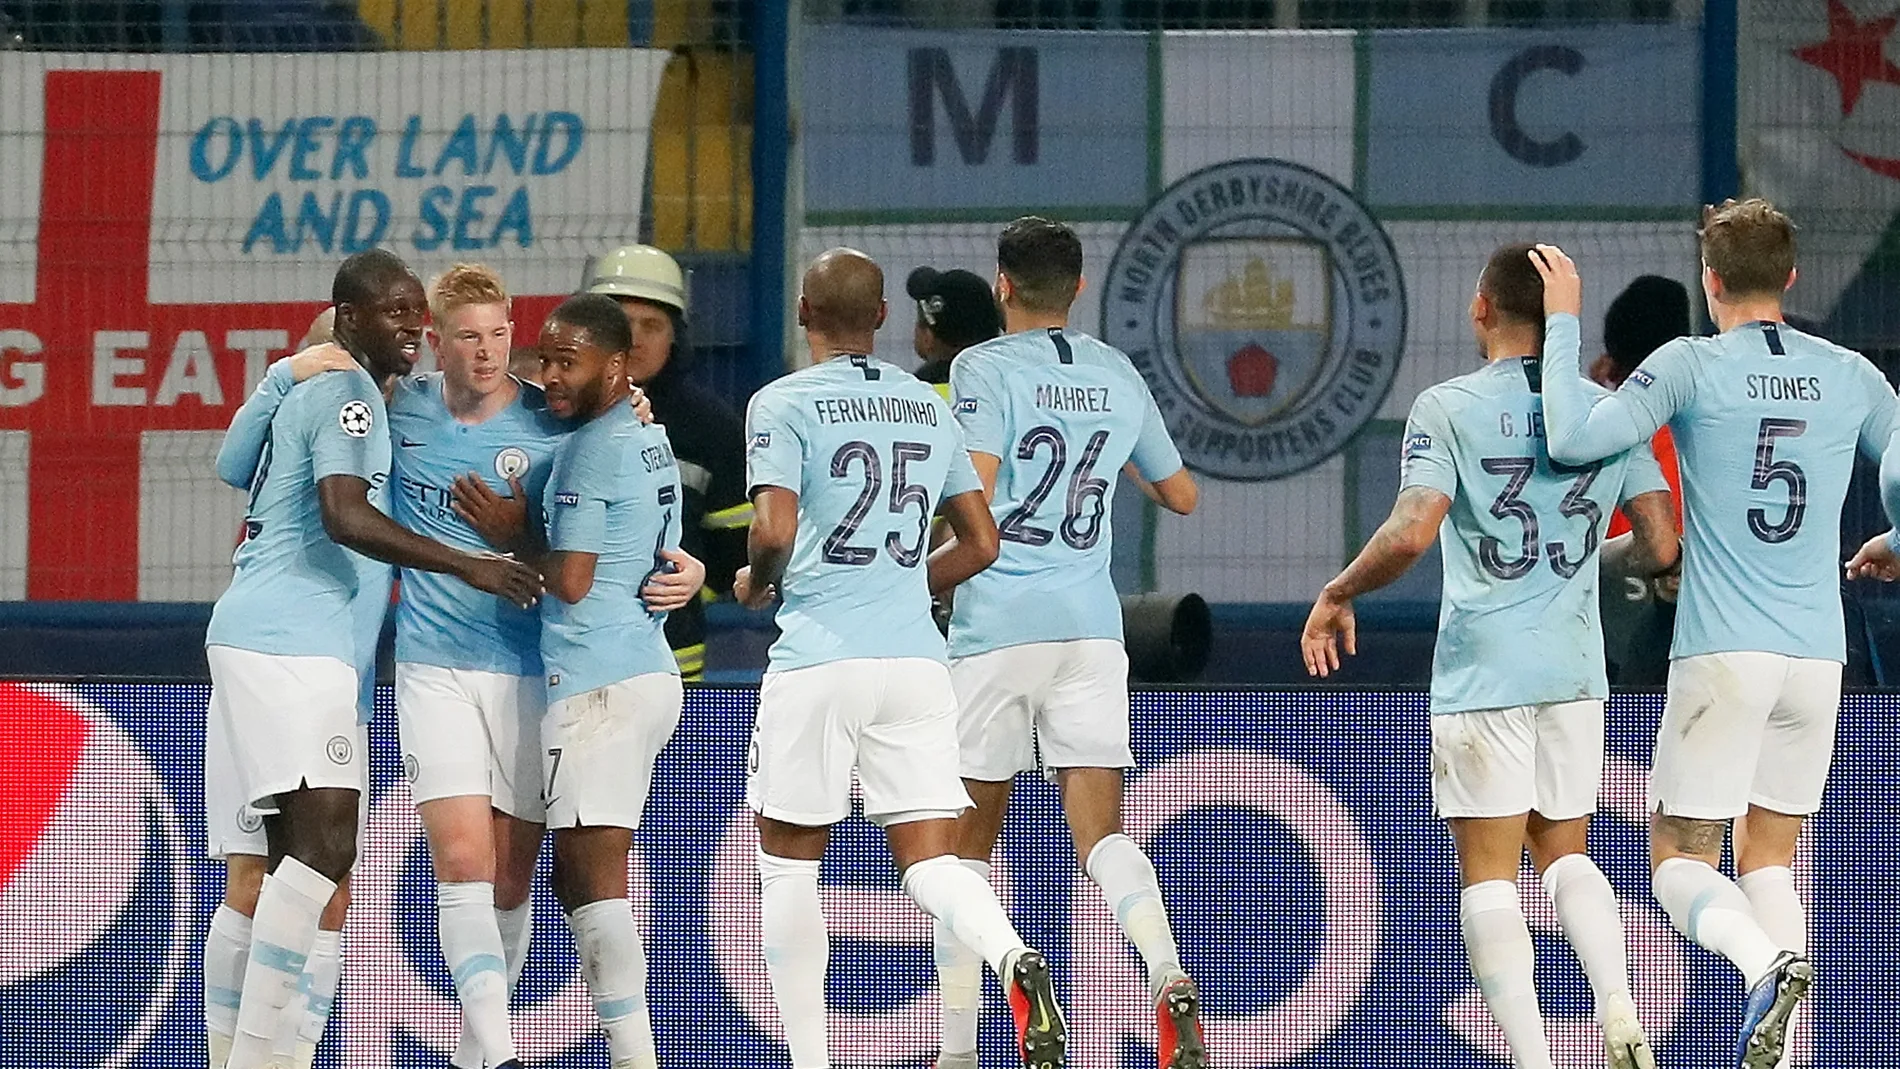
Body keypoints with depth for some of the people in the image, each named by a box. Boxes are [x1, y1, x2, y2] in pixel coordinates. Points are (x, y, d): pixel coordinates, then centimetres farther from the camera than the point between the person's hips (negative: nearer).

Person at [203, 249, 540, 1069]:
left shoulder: (314, 392, 23)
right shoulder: (349, 394, -9)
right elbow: (345, 515, -22)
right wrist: (466, 566, -20)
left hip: (261, 634, 11)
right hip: (290, 641, -11)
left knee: (301, 848, 9)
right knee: (327, 839, -18)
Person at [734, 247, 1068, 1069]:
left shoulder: (784, 403, -4)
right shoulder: (930, 409, 13)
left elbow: (775, 530, -14)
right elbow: (980, 544, 14)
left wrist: (755, 582, 7)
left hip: (818, 658, -4)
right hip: (914, 656, 4)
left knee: (787, 861, 9)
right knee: (928, 860, 3)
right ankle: (1014, 961, -28)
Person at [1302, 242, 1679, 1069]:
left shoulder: (1448, 409, -7)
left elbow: (1410, 534, -19)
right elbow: (1661, 548, 3)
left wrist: (1337, 594, -2)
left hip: (1482, 671, -4)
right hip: (1574, 668, 4)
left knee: (1488, 872, 2)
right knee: (1563, 851, 18)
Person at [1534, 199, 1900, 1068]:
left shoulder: (1692, 366, -7)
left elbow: (1572, 439, -16)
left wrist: (1562, 324, -3)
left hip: (1723, 653, -4)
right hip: (1818, 655, 4)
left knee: (1680, 856, 2)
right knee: (1767, 857, 14)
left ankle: (1767, 961, -29)